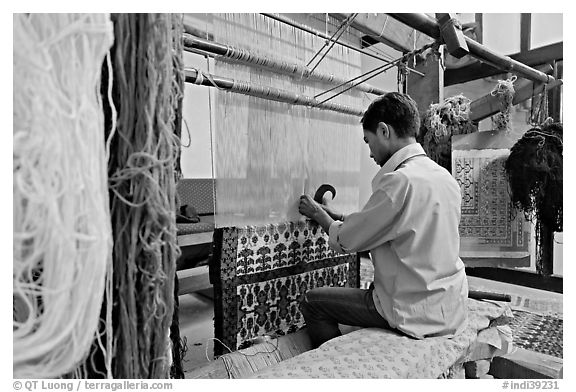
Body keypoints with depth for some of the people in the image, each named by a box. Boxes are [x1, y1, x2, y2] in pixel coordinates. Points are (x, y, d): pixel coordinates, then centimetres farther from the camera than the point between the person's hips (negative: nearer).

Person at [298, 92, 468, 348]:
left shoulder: (400, 181, -22)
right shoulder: (446, 178, 5)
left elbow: (346, 241, -13)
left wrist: (318, 214, 6)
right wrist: (337, 216, 13)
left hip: (418, 314, -9)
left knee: (312, 303, -1)